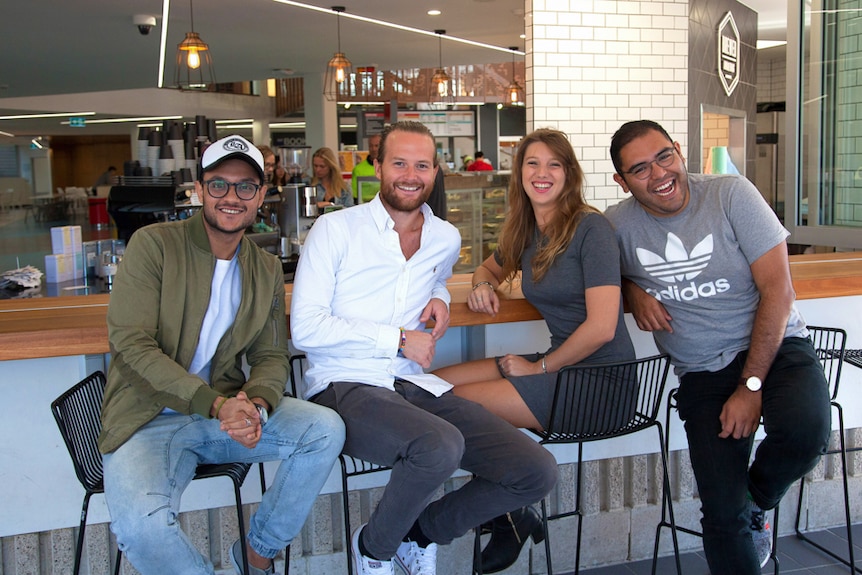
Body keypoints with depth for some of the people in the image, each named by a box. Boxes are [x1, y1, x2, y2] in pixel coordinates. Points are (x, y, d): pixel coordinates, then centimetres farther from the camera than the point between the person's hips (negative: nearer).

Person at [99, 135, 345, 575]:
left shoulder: (266, 269, 11)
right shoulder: (154, 244, -6)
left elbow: (271, 356, 8)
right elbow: (130, 343, -15)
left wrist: (256, 405, -18)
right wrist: (216, 404, -24)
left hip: (227, 411, 5)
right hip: (149, 420, -4)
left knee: (326, 429, -18)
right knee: (141, 525, -33)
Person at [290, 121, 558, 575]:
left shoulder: (446, 239, 15)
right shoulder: (336, 229, -1)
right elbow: (306, 329, -7)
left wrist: (439, 298, 12)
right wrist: (397, 340, -10)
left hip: (416, 385, 6)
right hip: (344, 386, -5)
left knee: (537, 473, -11)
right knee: (441, 446, -37)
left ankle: (421, 533, 15)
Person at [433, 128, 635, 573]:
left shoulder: (590, 228, -13)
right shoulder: (524, 232, 10)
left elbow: (601, 326, -20)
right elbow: (490, 269, 31)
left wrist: (541, 366, -11)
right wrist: (482, 285, 7)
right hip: (558, 364, 9)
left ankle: (512, 517, 6)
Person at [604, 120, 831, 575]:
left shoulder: (731, 195, -8)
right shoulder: (618, 224, -1)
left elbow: (777, 289, -11)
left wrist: (751, 385, -16)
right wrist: (632, 289, -6)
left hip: (775, 348, -1)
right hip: (702, 372, 2)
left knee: (806, 430, -31)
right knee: (722, 515, -10)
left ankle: (755, 502, 1)